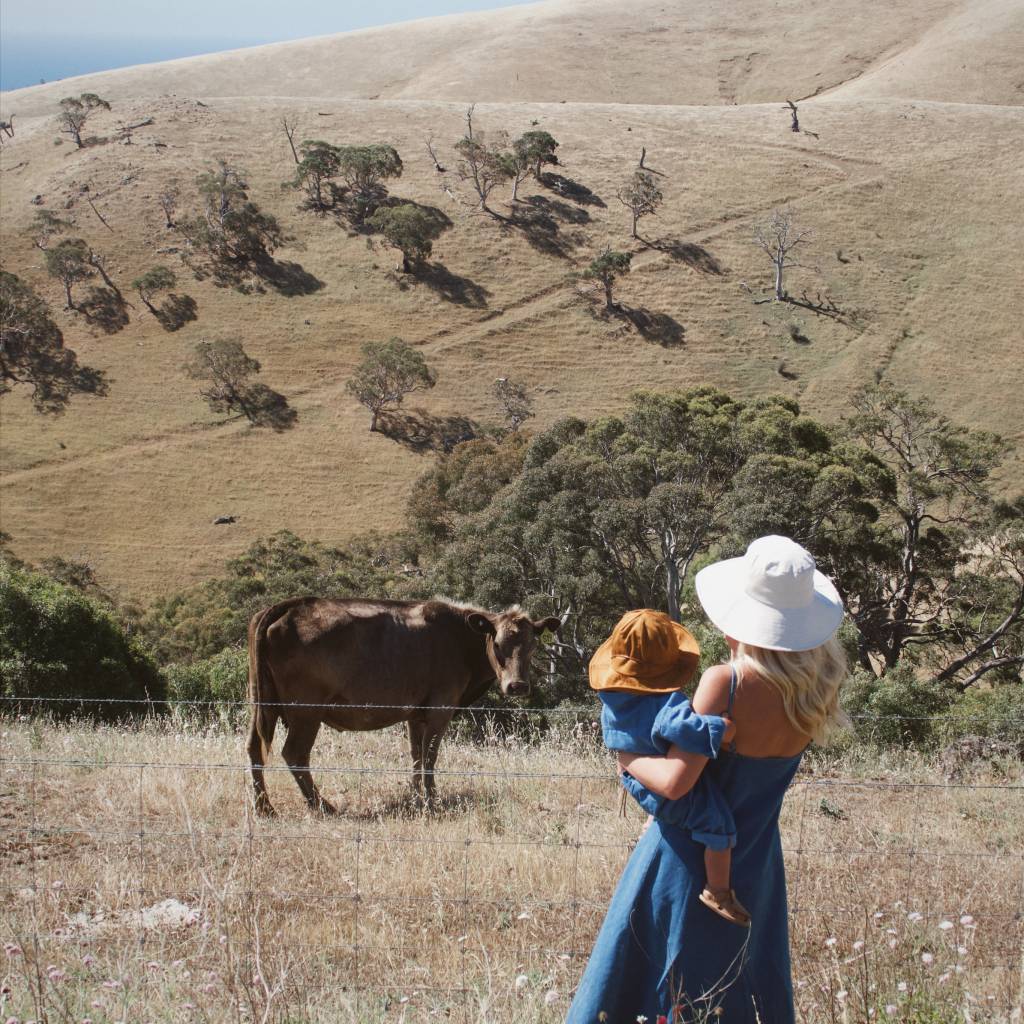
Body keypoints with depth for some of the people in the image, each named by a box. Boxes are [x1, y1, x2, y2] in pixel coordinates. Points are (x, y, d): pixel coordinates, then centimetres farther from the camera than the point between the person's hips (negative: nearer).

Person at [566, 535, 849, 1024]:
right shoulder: (817, 686, -8)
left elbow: (675, 781, -26)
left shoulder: (726, 684, -25)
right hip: (755, 865, 6)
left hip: (691, 860, -6)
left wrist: (628, 759, -8)